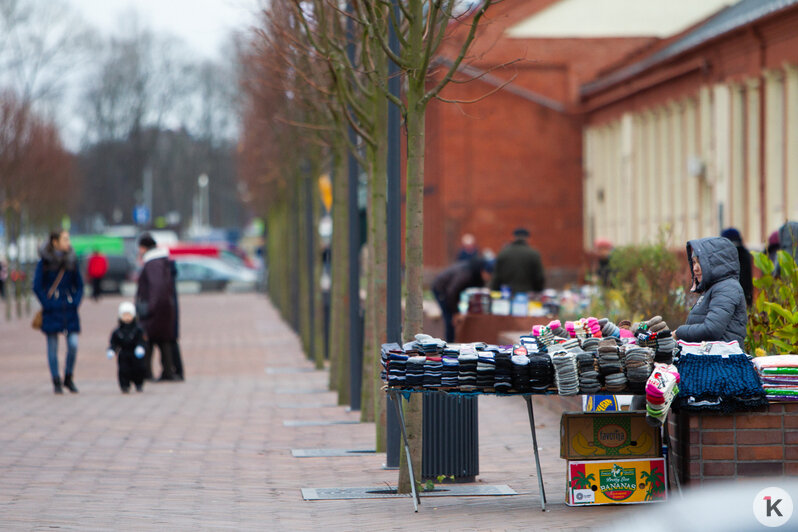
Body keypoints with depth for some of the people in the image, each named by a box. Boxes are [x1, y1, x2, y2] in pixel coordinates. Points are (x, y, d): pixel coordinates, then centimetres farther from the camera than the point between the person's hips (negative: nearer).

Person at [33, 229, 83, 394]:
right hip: (52, 311, -3)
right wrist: (48, 304, -9)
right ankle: (56, 382, 12)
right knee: (52, 347, 2)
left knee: (73, 344, -6)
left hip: (69, 311, 3)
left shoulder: (71, 261, 6)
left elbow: (79, 285, 14)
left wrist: (76, 302, 0)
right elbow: (37, 287, -3)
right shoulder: (44, 263, -5)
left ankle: (69, 378, 13)